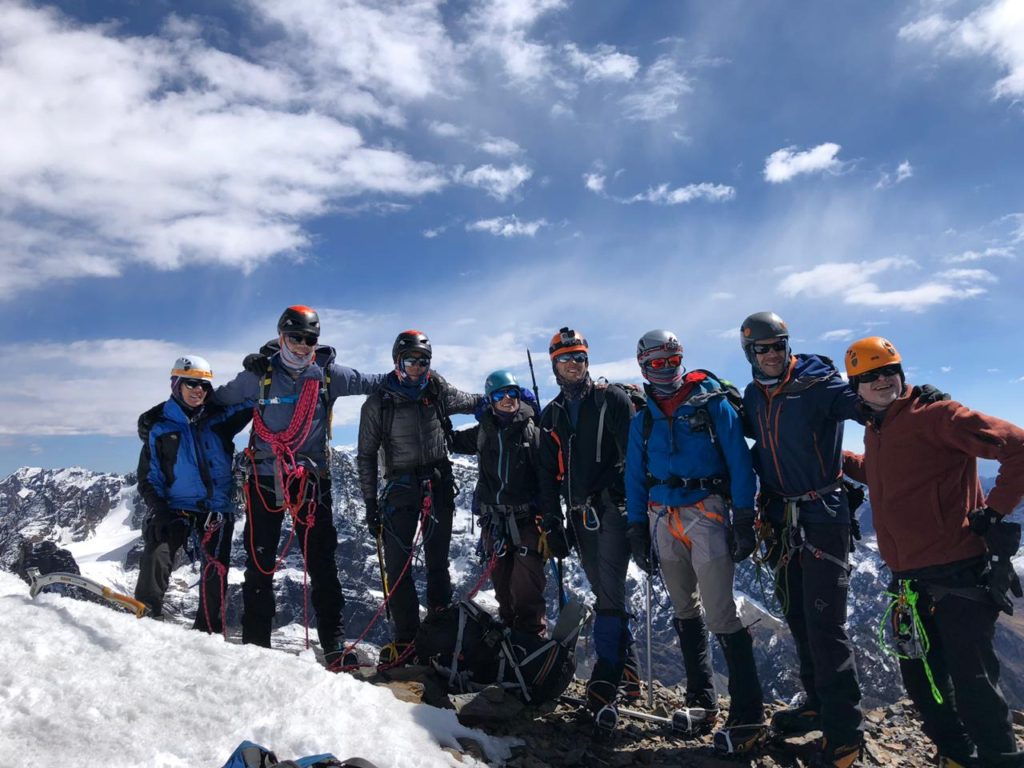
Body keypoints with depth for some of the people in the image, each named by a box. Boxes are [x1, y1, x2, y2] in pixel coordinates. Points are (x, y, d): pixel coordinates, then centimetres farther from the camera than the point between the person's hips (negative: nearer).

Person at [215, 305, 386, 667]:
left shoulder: (329, 375, 2)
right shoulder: (259, 375, -2)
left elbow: (371, 382, 14)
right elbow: (219, 399, 12)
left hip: (311, 478, 1)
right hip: (265, 478, 0)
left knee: (322, 564, 2)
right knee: (259, 564, 7)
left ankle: (334, 646, 7)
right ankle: (255, 644, 18)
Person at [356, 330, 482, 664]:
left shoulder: (437, 392, 3)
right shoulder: (377, 404, -2)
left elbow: (475, 402, 19)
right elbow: (366, 457, 2)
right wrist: (371, 505, 0)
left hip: (439, 485, 2)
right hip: (401, 487, -1)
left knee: (438, 562, 9)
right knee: (397, 565, -5)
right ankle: (406, 638, 6)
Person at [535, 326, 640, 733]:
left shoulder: (612, 399, 1)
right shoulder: (551, 415, 15)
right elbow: (547, 474, 15)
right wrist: (552, 523, 9)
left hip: (612, 508, -5)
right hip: (579, 515, 5)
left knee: (610, 595, -10)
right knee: (605, 594, 10)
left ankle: (604, 688, -8)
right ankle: (628, 672, 22)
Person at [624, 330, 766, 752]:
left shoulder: (712, 404, -1)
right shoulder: (643, 419, 11)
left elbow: (739, 463, -5)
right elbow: (635, 476, 13)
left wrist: (744, 520, -11)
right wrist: (637, 528, 7)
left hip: (706, 513, -5)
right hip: (662, 518, 5)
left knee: (721, 615, -10)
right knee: (685, 612, 13)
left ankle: (748, 716, -2)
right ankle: (701, 701, 26)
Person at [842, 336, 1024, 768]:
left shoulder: (934, 415, -13)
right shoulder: (874, 431, 12)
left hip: (958, 575, -8)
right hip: (911, 579, 8)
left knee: (972, 683, -2)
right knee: (920, 679, 17)